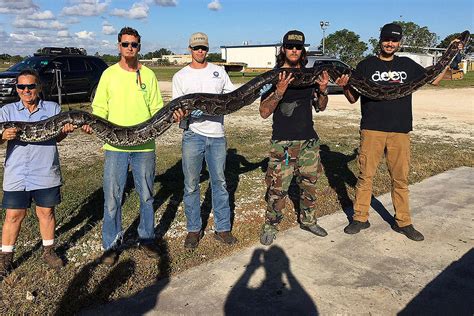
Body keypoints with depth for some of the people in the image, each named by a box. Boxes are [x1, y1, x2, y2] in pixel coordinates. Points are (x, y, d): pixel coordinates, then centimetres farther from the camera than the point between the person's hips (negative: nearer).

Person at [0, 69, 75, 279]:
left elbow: (56, 138, 4)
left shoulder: (53, 108, 4)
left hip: (46, 173, 1)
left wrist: (65, 131, -18)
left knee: (46, 212, 12)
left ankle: (48, 251, 29)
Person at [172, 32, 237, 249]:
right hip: (193, 135, -2)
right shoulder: (180, 76, 5)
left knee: (220, 183, 8)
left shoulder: (219, 71, 12)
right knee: (191, 185, 4)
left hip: (217, 135, 2)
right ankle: (194, 229, 19)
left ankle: (222, 228, 19)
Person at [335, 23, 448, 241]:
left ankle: (403, 222, 18)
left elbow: (434, 79, 17)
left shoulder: (407, 65, 14)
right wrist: (345, 86, -13)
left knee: (400, 178, 7)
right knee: (365, 176, 1)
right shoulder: (366, 65, 6)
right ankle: (360, 218, 13)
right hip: (371, 130, -2)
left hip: (400, 132, 2)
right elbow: (353, 98, 6)